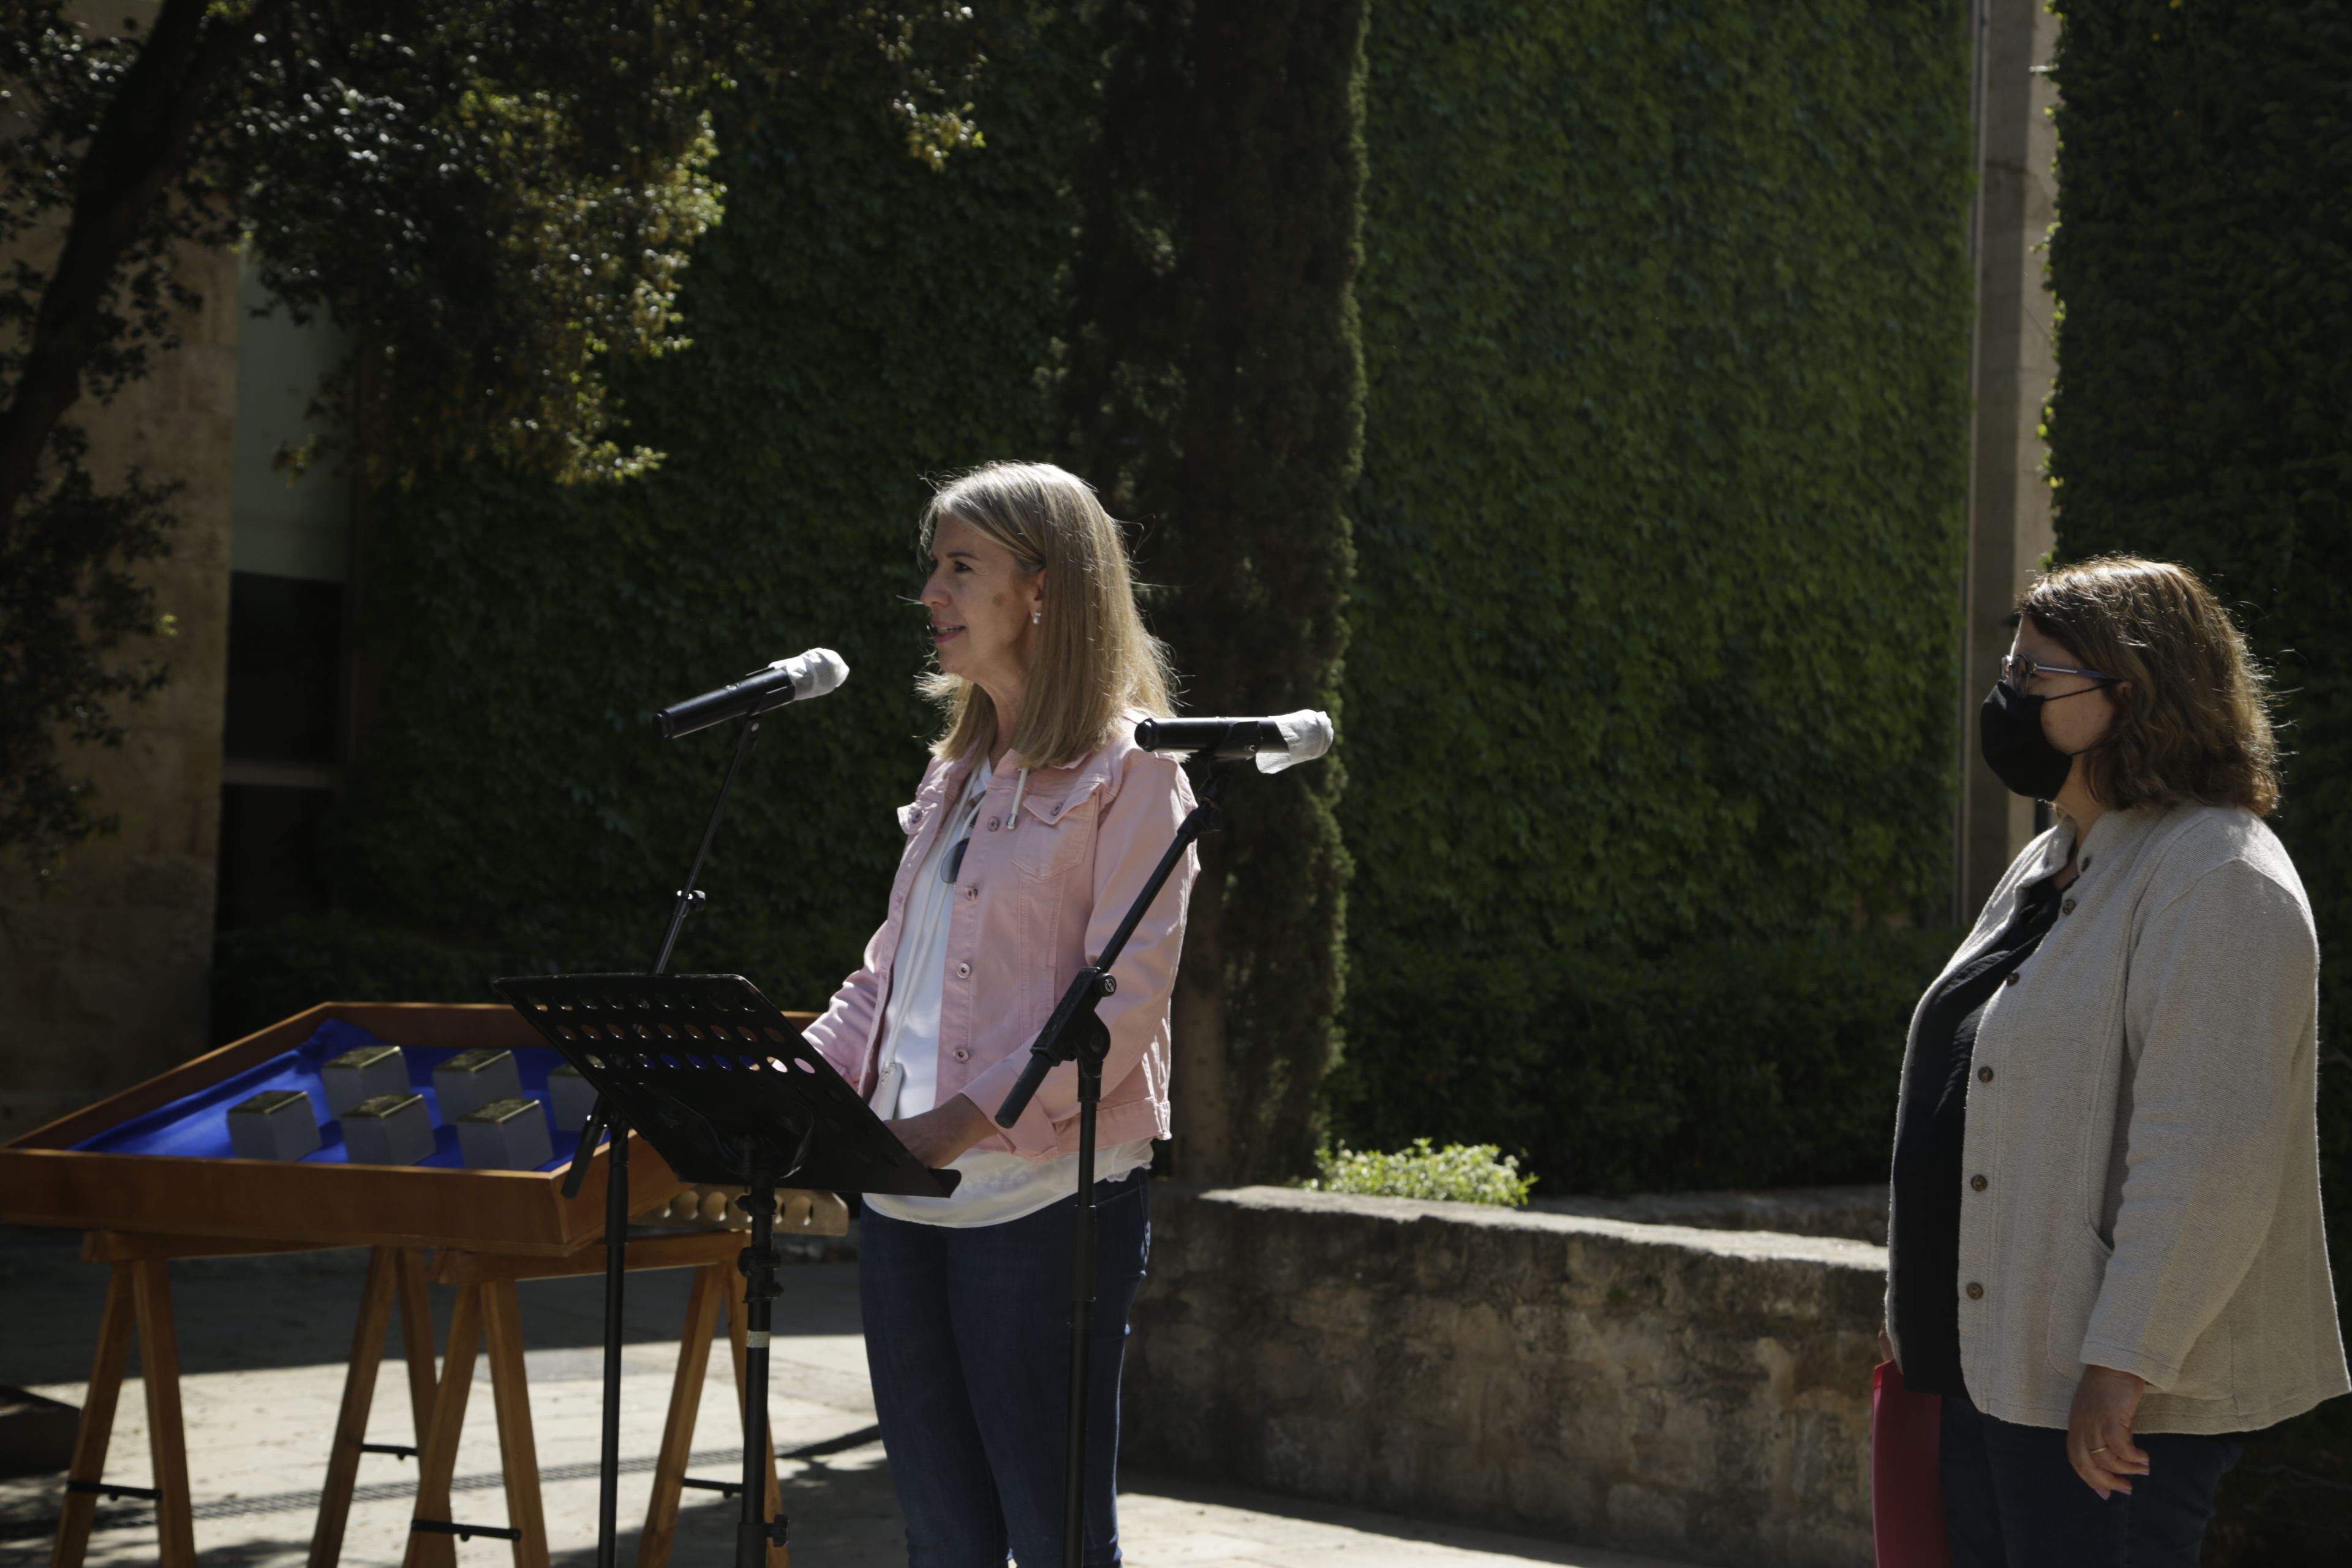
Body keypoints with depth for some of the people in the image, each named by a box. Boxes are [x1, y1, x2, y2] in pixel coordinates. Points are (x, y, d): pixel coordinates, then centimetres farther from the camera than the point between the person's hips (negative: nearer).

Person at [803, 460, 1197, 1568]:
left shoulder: (1127, 770, -5)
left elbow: (1129, 991, -13)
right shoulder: (957, 774, 19)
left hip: (1047, 1191, -7)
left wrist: (980, 1115, -23)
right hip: (908, 1191, 7)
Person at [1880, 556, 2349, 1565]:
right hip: (1992, 1366, 9)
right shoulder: (2052, 867, 17)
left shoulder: (2218, 882, -15)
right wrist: (1915, 1307, 23)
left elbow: (2208, 1153, -22)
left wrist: (2121, 1368, -25)